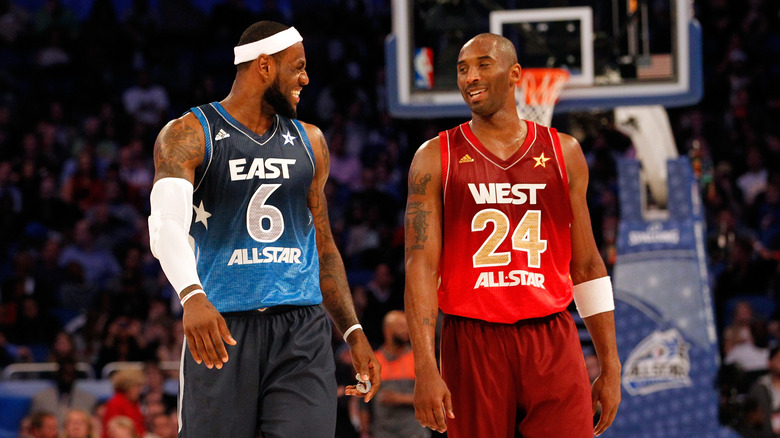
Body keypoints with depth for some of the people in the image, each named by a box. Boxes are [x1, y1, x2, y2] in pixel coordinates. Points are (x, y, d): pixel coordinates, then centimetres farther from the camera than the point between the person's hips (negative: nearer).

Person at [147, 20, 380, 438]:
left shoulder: (308, 142, 16)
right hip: (222, 329, -4)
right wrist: (192, 297, -38)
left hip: (302, 329, 4)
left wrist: (354, 334, 14)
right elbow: (166, 224, -19)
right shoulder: (189, 136, -3)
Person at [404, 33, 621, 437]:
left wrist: (610, 366, 8)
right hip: (472, 344, -1)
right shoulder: (435, 158, 4)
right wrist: (425, 369, -14)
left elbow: (587, 266, 13)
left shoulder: (563, 153, 10)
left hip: (552, 344, 1)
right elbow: (421, 265, -4)